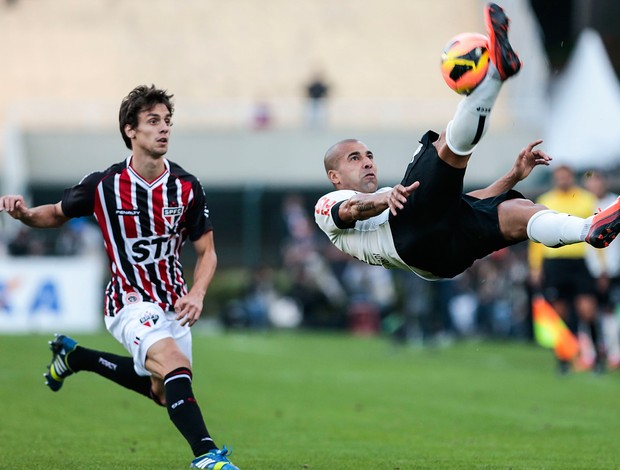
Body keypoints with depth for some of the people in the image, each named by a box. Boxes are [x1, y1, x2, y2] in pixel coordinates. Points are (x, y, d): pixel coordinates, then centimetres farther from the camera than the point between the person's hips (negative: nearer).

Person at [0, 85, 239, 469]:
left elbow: (207, 252, 1)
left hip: (173, 303, 5)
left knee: (162, 391, 18)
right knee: (174, 364, -31)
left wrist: (197, 293, -18)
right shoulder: (103, 185, -10)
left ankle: (74, 356, 38)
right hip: (130, 303, -5)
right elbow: (56, 215, 7)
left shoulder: (188, 188, -6)